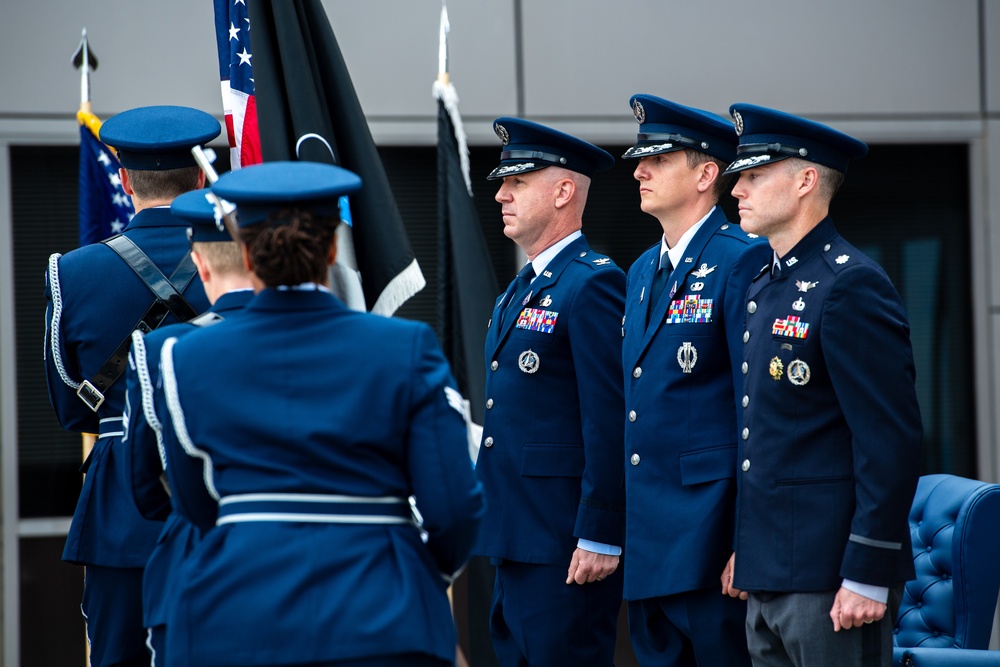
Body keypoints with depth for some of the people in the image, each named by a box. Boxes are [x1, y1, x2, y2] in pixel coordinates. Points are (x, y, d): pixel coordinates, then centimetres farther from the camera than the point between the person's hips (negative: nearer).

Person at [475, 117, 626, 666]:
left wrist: (599, 538, -20)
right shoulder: (520, 291, 18)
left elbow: (610, 421, -18)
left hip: (567, 543, -10)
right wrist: (490, 523, 19)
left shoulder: (593, 284, -13)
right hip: (515, 537, 10)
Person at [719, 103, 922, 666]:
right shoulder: (766, 286, 16)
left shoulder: (850, 287, -14)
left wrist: (868, 577, -20)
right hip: (770, 575, 9)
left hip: (831, 580, -9)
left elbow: (892, 440, -18)